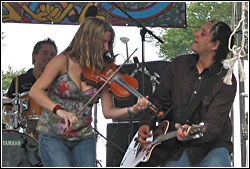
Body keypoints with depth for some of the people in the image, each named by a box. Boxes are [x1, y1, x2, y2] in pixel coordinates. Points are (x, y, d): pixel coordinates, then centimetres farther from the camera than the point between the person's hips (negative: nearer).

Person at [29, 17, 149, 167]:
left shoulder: (102, 71, 2)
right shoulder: (63, 62, -9)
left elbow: (108, 111, 1)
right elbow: (35, 91, -16)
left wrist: (132, 110, -17)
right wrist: (59, 110, -31)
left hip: (84, 138, 4)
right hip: (53, 137, -4)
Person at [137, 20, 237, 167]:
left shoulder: (226, 81, -8)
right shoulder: (179, 64, 8)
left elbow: (213, 124, -17)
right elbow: (160, 100, 15)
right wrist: (146, 124, -1)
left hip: (210, 146, -3)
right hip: (174, 149, 3)